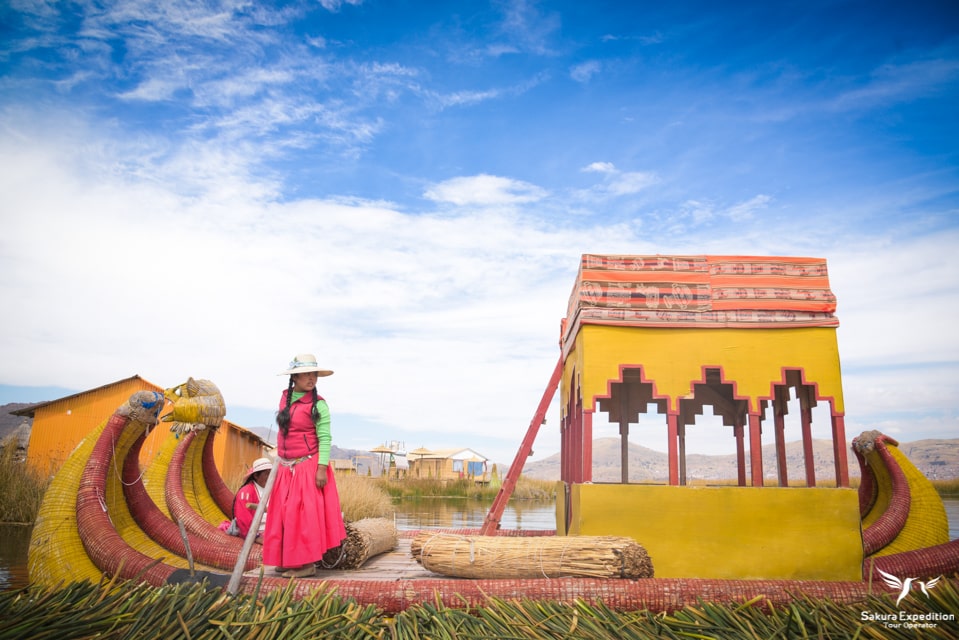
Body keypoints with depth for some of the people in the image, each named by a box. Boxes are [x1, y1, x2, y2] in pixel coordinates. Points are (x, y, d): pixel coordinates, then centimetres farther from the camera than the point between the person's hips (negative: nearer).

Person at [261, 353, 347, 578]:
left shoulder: (318, 404, -11)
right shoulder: (285, 397, 7)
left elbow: (325, 438, -14)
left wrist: (322, 469, -20)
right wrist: (279, 457, 20)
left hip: (309, 467, -6)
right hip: (286, 468, 6)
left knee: (305, 513, -3)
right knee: (285, 512, 10)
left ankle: (307, 564, 6)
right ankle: (288, 560, 23)